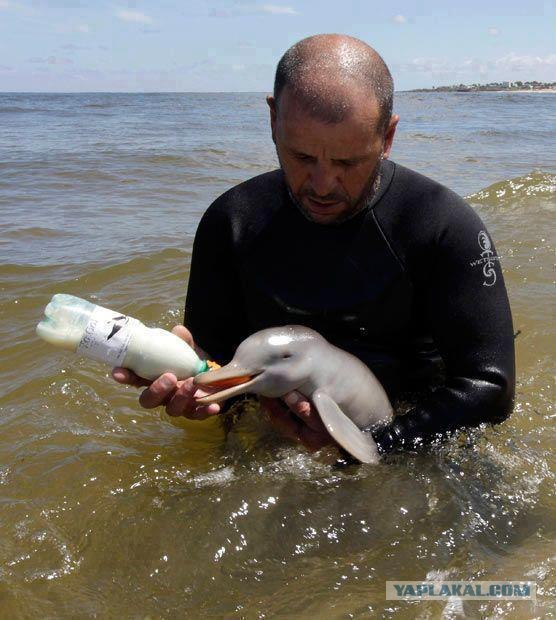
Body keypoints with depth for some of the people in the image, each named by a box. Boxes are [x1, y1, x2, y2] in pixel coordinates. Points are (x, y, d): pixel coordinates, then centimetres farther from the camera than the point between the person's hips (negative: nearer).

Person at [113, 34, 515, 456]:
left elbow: (489, 388, -14)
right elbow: (214, 355, 4)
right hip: (268, 444, 2)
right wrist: (184, 386, -20)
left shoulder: (445, 226, -12)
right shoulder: (233, 221, -2)